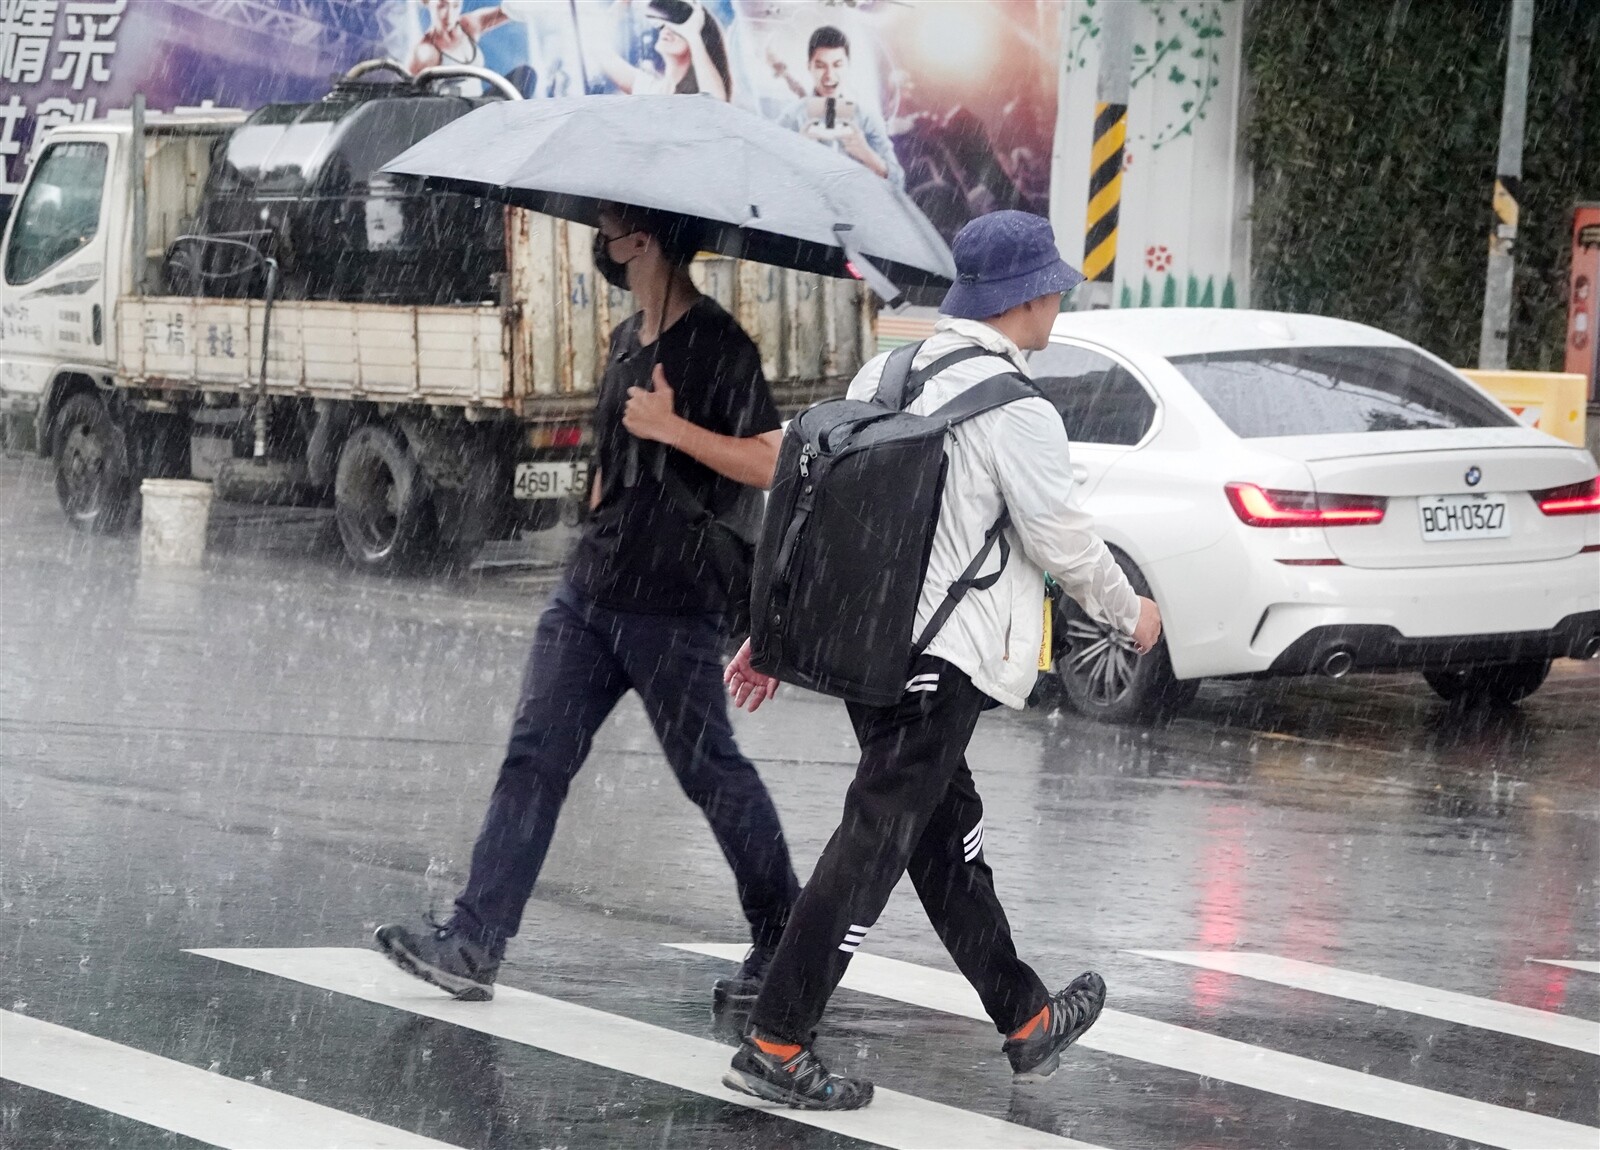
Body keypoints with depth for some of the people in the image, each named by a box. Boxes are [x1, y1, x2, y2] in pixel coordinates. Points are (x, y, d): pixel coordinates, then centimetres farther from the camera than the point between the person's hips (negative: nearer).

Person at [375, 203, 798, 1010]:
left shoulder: (717, 346, -11)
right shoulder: (626, 340, 15)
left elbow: (771, 464, -17)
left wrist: (675, 428, -25)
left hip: (673, 607, -8)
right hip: (589, 592, 8)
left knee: (710, 772, 2)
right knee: (535, 756, -1)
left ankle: (783, 942, 18)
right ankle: (473, 946, -5)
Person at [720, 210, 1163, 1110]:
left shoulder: (885, 377, 8)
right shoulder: (1017, 413, -14)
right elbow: (1065, 543, -7)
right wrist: (1132, 612, 11)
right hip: (940, 660, -9)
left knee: (951, 835, 17)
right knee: (876, 844, -4)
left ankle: (1028, 1021, 31)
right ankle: (776, 1045, -5)